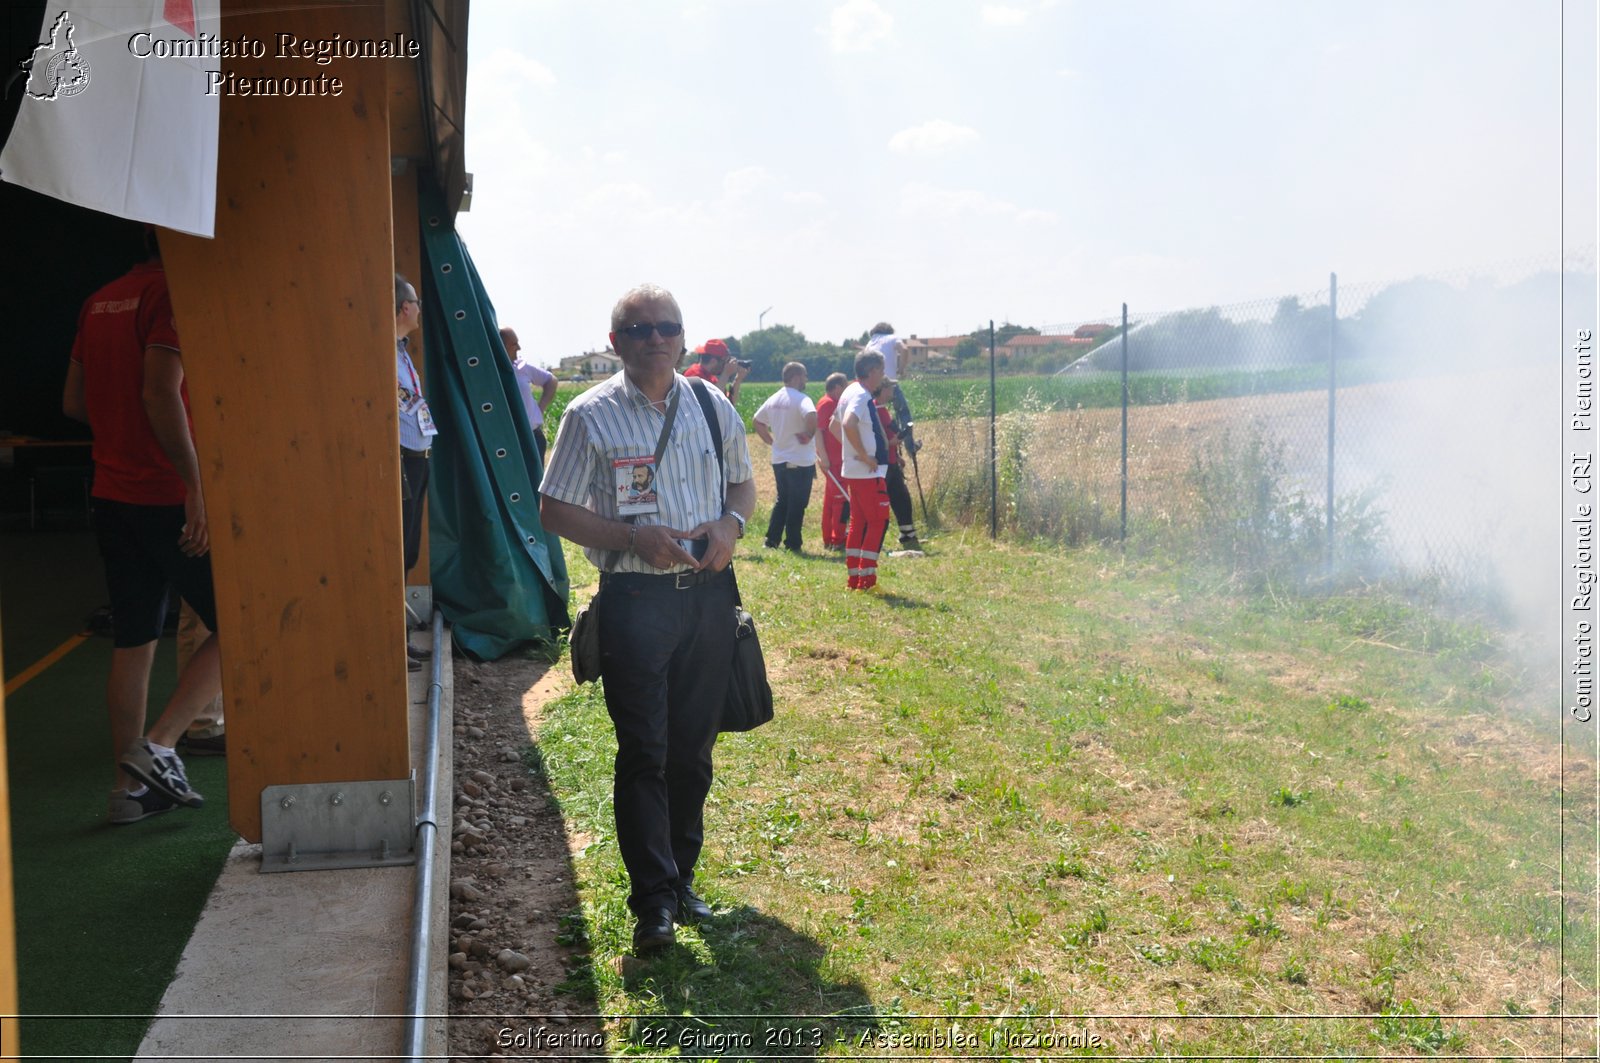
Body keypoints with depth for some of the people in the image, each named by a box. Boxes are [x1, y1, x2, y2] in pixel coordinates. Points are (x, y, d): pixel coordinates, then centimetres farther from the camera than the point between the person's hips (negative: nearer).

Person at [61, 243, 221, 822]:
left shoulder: (100, 301, 15)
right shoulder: (173, 291, -11)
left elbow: (73, 401, 18)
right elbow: (161, 392, -23)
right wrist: (197, 486, -24)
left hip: (112, 496, 8)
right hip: (167, 498, -8)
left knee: (133, 642, 12)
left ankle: (128, 787, 17)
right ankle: (157, 745, -5)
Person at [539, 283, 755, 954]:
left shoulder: (713, 407, 8)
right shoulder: (592, 415, -3)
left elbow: (742, 480, 20)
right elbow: (554, 511, -3)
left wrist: (731, 522, -4)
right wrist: (635, 538, -17)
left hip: (709, 592, 4)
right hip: (634, 597, -4)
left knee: (694, 747, 12)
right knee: (644, 752, -5)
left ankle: (680, 877, 28)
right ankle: (653, 902, 4)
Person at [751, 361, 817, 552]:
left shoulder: (773, 399, 9)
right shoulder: (801, 399, -15)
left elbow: (757, 420, 18)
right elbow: (811, 415, -35)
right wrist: (810, 435, -19)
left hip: (779, 460, 7)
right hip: (800, 461, -7)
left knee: (782, 501, 18)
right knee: (797, 504, 2)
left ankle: (771, 540, 17)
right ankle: (792, 544, 6)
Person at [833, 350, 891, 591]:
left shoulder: (850, 392, 14)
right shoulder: (861, 396, -17)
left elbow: (835, 424, 26)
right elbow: (849, 424, -33)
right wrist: (865, 456, -24)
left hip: (853, 470, 10)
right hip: (869, 472, -10)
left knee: (858, 522, 12)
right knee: (878, 521, -4)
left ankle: (853, 576, 15)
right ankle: (866, 577, -4)